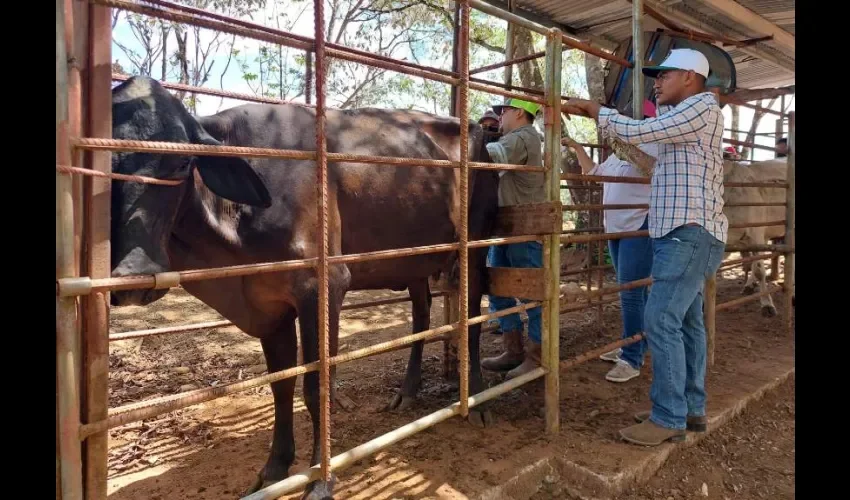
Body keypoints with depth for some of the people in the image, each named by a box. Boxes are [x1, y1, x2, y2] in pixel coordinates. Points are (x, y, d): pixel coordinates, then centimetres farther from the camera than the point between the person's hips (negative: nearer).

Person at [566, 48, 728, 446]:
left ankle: (669, 418, -6)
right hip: (682, 233, 11)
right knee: (686, 321, 11)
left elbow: (638, 132, -15)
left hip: (690, 233, -11)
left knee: (662, 320, -13)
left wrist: (597, 112, -4)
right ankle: (692, 408, 20)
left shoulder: (703, 106, -8)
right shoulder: (681, 116, 24)